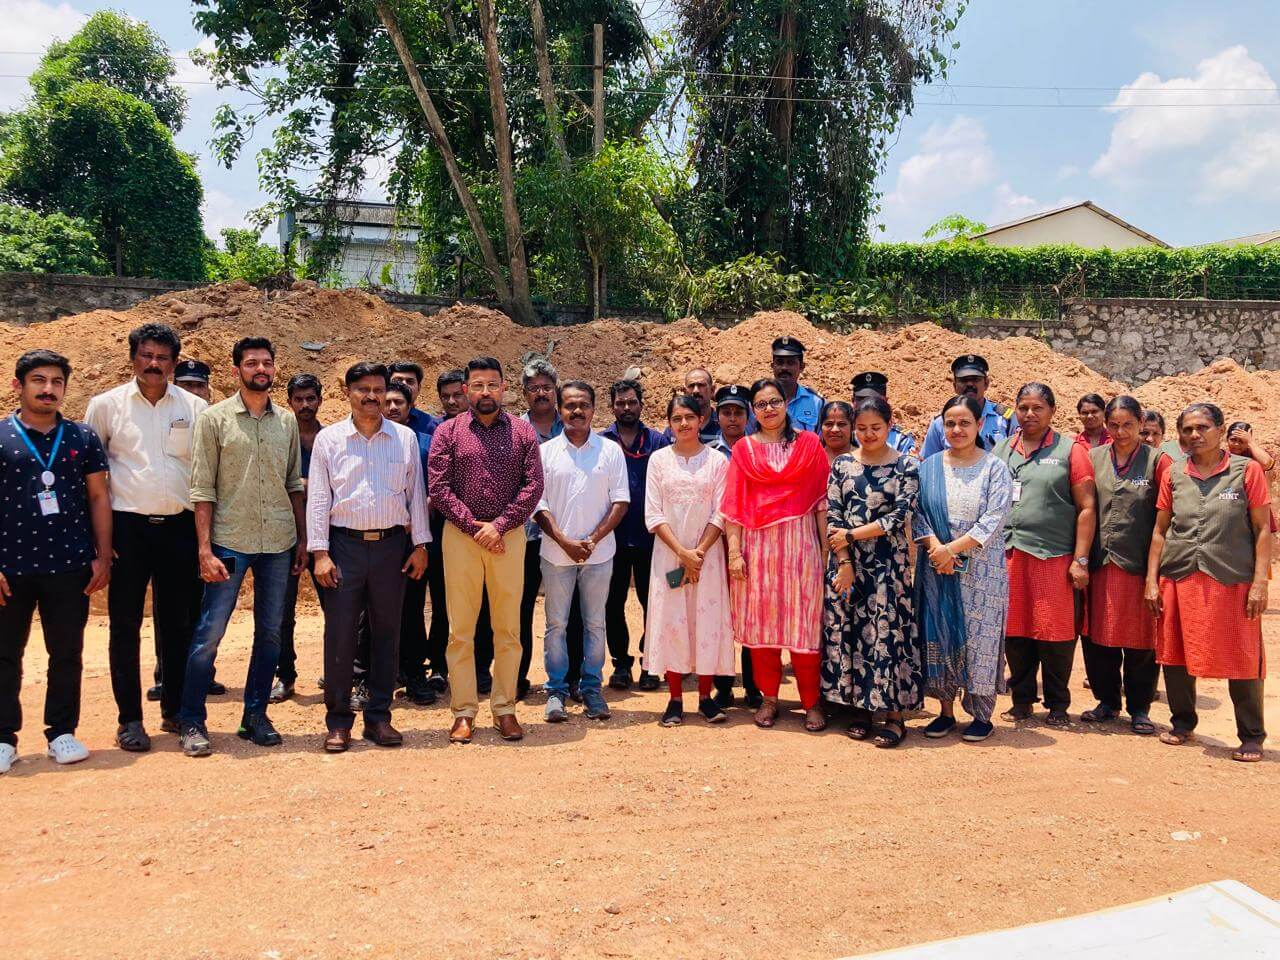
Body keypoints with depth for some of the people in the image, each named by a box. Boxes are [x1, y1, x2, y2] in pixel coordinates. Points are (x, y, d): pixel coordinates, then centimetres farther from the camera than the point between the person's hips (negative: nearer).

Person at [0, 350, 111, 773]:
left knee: (67, 654, 7)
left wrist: (103, 557, 2)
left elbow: (98, 497, 8)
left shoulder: (82, 438, 7)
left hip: (70, 567, 1)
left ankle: (62, 732, 18)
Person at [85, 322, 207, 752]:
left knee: (177, 623, 9)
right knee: (125, 625, 3)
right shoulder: (106, 405, 3)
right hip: (128, 526, -1)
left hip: (179, 527, 1)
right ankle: (129, 719, 14)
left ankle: (176, 711, 21)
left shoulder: (195, 408, 5)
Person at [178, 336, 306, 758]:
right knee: (209, 632, -2)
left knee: (270, 632, 9)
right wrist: (205, 549, -12)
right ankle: (192, 721, 12)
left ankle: (255, 714, 22)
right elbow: (202, 488, -5)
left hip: (279, 542, 4)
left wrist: (303, 538, 8)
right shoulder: (215, 418, -2)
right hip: (229, 541, -4)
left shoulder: (287, 420, 9)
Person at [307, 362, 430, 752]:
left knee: (387, 632, 7)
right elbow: (318, 498, 2)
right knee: (339, 634, 0)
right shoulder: (329, 438, 3)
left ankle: (379, 717, 18)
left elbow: (415, 493, 9)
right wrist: (320, 552, -5)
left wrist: (420, 545, 3)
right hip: (344, 545, -1)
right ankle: (338, 721, 11)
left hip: (392, 545, 2)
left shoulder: (405, 438, 7)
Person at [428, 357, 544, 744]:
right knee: (460, 628, 3)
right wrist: (473, 526, -10)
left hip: (509, 535, 1)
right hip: (460, 535, 0)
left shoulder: (523, 432, 6)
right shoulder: (447, 432, 5)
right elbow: (438, 487, -2)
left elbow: (533, 485, -1)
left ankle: (505, 708, 16)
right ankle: (464, 711, 12)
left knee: (508, 628, 5)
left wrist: (498, 525, -10)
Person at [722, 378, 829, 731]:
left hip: (800, 542, -1)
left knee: (803, 622, 0)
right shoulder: (744, 448, 7)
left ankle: (811, 702, 10)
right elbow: (733, 504, 3)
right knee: (760, 622, 4)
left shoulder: (808, 443, 6)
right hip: (757, 544, 1)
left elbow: (821, 499, 3)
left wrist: (827, 547, -3)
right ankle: (768, 698, 17)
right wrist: (734, 552, -5)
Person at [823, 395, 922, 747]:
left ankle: (894, 714, 8)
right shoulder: (842, 464, 5)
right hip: (846, 562, 3)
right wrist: (844, 563, -7)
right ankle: (860, 707, 18)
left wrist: (852, 534, -11)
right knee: (848, 632, 5)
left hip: (888, 563, -3)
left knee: (887, 632, -1)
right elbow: (832, 517, 1)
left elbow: (900, 516, -10)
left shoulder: (906, 466, -1)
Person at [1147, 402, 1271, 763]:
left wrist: (1260, 582, -8)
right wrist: (1152, 579, 4)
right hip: (1178, 579, 3)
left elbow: (1262, 529, -2)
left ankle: (1251, 736, 17)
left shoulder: (1247, 470, 0)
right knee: (1175, 655, 9)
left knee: (1241, 659, 2)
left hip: (1233, 581, -3)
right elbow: (1160, 530, 10)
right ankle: (1183, 722, 28)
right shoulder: (1173, 475, 7)